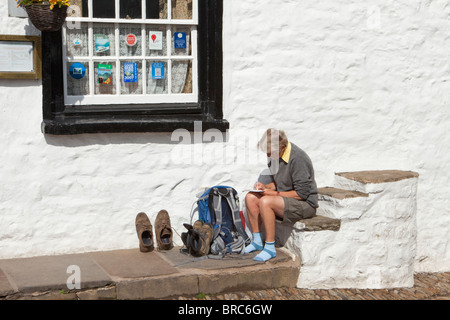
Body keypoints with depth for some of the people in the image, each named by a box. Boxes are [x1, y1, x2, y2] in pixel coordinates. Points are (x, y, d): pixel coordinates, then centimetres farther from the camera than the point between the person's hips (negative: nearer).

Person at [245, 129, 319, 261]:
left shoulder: (297, 158, -23)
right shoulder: (275, 155, 4)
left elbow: (302, 193, -22)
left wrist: (276, 193, -18)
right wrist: (266, 186, -2)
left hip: (305, 204, -9)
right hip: (285, 199, 9)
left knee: (265, 201, -30)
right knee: (250, 197, -5)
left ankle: (270, 248, -21)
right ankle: (257, 241, 4)